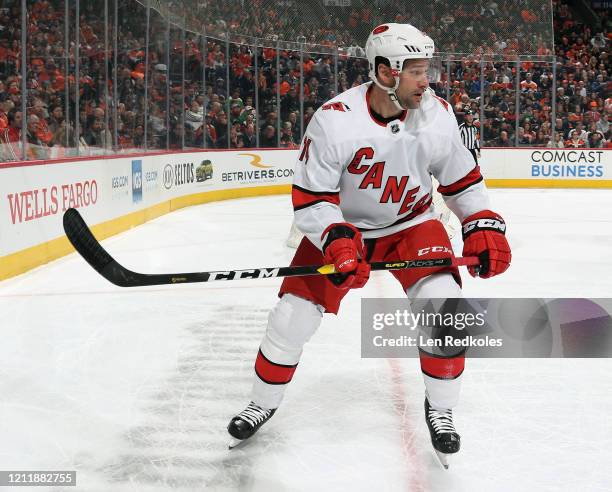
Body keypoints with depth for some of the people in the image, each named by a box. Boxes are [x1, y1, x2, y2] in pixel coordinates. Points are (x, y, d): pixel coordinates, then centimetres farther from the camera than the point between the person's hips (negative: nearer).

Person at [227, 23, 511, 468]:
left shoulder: (438, 115, -16)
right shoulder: (334, 120, -27)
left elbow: (462, 178, -1)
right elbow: (310, 196, -21)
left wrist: (484, 227, -10)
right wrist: (337, 240, -35)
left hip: (411, 223, 2)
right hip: (341, 226, -1)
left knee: (444, 304, -20)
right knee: (293, 316, -4)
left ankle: (440, 408, 4)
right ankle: (263, 403, 24)